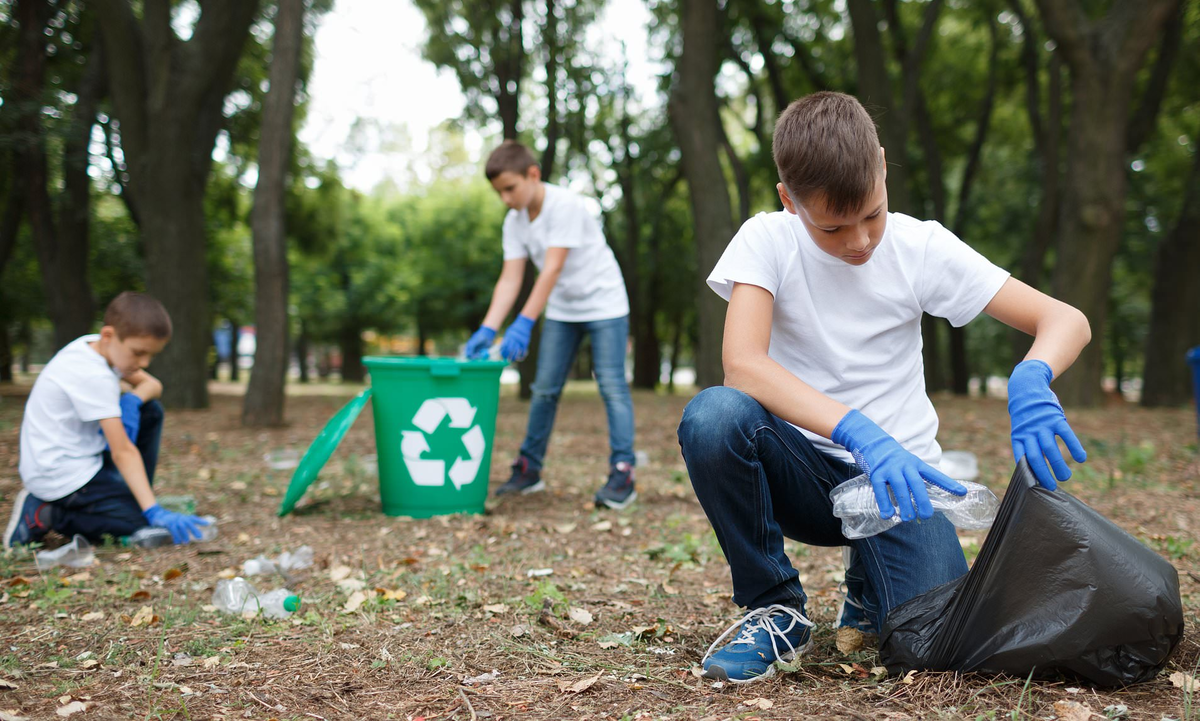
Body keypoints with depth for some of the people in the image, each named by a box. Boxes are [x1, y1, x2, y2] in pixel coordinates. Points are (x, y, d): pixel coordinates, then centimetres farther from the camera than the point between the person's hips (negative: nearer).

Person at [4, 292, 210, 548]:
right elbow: (123, 452, -28)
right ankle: (45, 515, -9)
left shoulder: (97, 346, 2)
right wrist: (154, 511, -30)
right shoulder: (93, 377, -26)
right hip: (63, 477, -10)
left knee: (151, 411, 8)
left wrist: (133, 400, -13)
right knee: (148, 523, -16)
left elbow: (152, 385, 11)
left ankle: (134, 496, 10)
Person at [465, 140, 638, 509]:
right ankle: (529, 468, 17)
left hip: (604, 303, -6)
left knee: (612, 385, -11)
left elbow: (552, 269, -32)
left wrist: (524, 323, -37)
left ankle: (622, 473, -10)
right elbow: (510, 278, -9)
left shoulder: (566, 205, -25)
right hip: (561, 310, 7)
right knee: (544, 389, 7)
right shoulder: (514, 222, -4)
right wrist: (487, 329, -22)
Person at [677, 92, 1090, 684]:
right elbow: (742, 366, -26)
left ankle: (868, 590, 14)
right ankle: (775, 609, -10)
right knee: (712, 417, -33)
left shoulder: (920, 246, -6)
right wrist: (859, 433, -39)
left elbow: (1067, 321, -7)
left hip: (898, 468, 1)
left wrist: (1031, 378, -31)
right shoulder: (768, 241, -9)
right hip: (803, 469, -1)